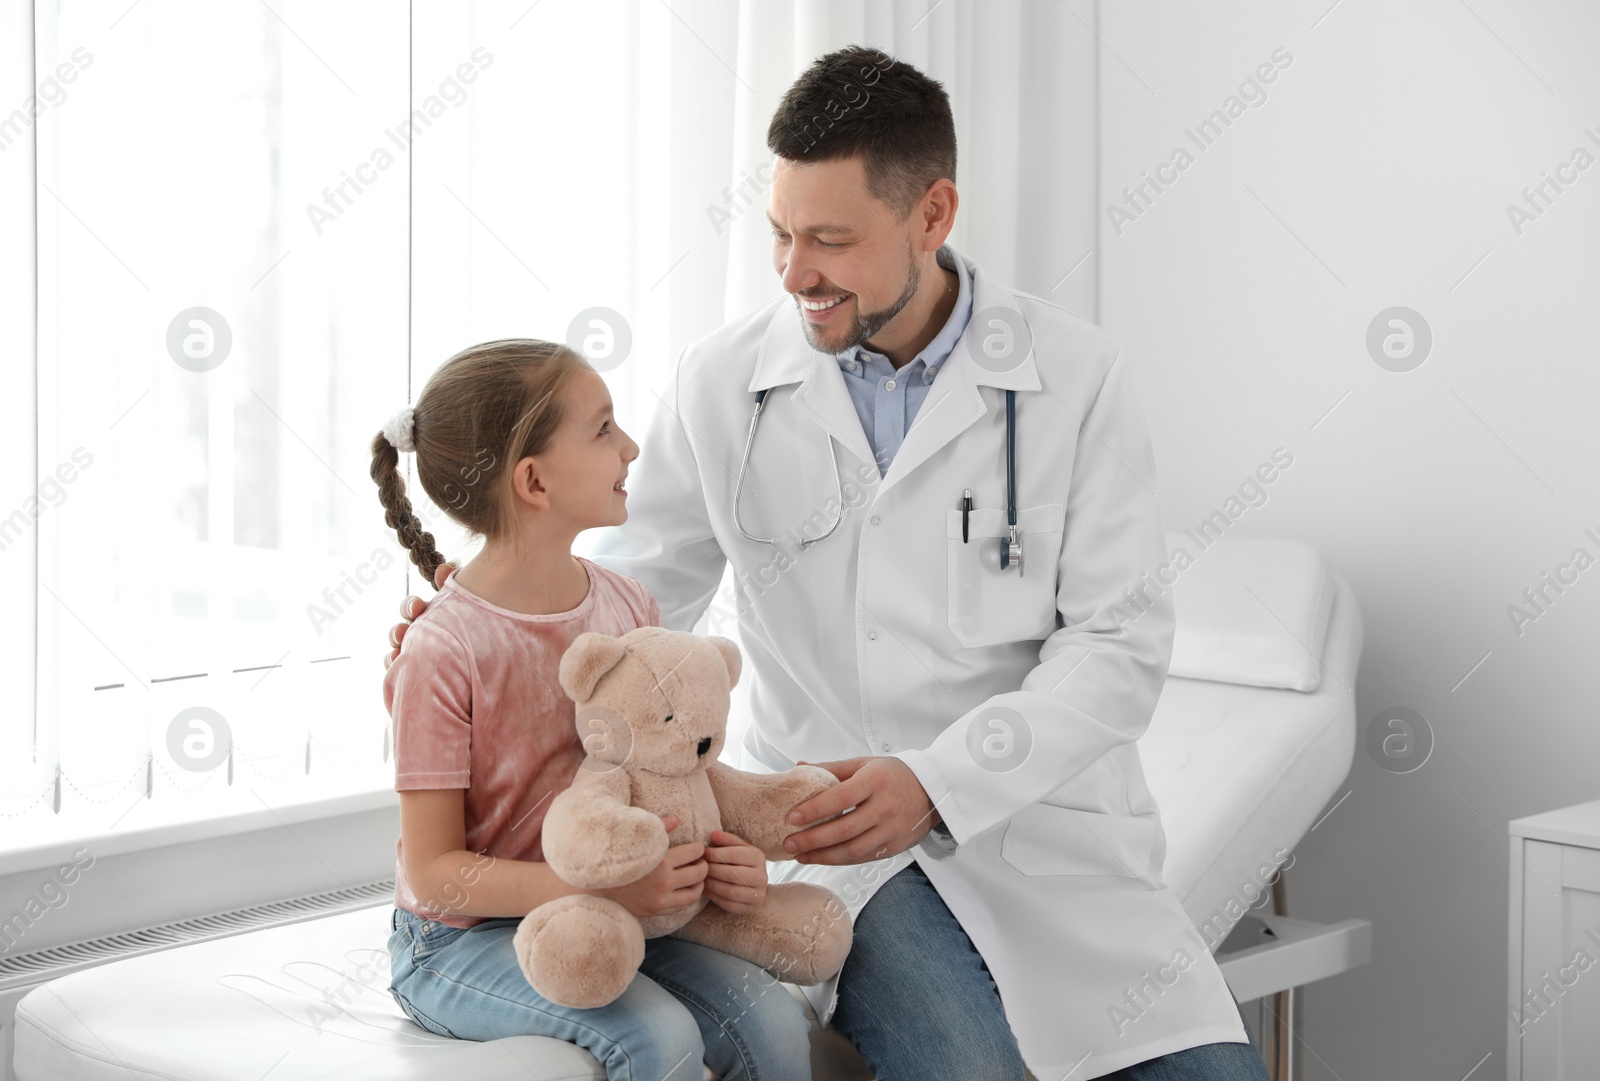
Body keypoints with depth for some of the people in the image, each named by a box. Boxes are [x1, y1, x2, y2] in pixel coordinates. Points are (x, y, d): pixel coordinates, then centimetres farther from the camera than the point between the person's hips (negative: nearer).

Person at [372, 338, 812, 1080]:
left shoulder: (630, 609, 1)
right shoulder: (444, 652, -19)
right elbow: (434, 873, -17)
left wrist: (722, 859, -13)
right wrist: (604, 885, -29)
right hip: (466, 937, -5)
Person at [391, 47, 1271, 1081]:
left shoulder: (1077, 375, -3)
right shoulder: (721, 383, 1)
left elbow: (1118, 645, -7)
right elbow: (634, 587, 12)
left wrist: (940, 782, -19)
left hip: (1045, 815, 1)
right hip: (836, 838, -1)